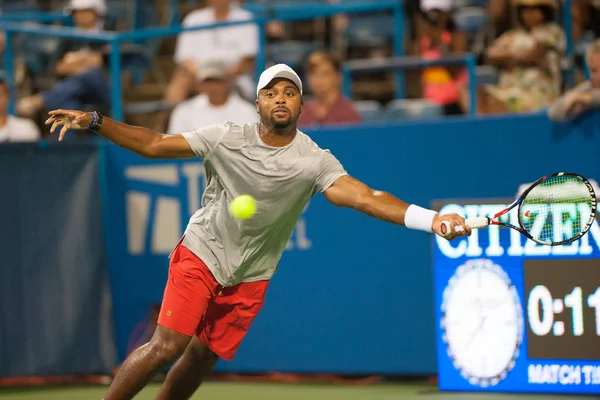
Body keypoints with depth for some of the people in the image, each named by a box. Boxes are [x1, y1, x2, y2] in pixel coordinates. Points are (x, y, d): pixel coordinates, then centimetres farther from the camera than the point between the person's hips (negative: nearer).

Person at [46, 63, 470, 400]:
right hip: (202, 253, -2)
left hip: (250, 278, 2)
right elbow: (152, 144, -6)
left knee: (202, 360, 7)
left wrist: (430, 219, -45)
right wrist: (94, 121, -16)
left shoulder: (315, 161, -14)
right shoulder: (227, 138, -11)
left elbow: (365, 197, -29)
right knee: (167, 345, -16)